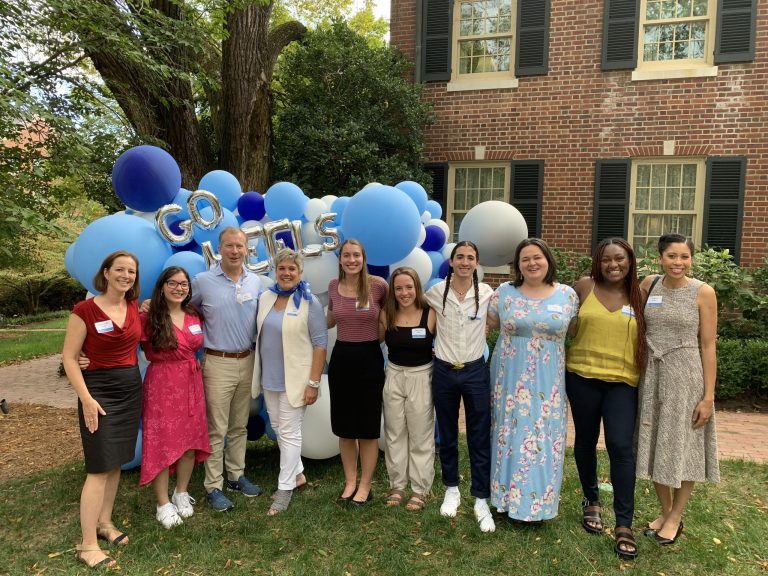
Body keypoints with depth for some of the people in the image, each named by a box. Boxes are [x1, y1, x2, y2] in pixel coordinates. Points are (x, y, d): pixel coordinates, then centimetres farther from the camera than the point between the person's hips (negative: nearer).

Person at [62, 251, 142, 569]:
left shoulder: (135, 307, 4)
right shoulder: (85, 310, -12)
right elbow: (69, 358, -11)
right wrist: (86, 398, -18)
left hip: (131, 388, 6)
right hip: (100, 390, -6)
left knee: (116, 461, 14)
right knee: (100, 466, -6)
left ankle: (104, 522, 29)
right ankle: (87, 544, 3)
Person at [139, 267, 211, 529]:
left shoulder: (194, 316, 6)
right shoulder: (149, 319, -9)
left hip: (191, 382, 5)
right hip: (161, 384, -5)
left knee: (190, 439, 11)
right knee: (162, 442, 2)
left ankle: (181, 493, 29)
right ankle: (163, 503, 16)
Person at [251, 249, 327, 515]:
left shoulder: (309, 302, -11)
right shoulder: (265, 298, 5)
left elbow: (320, 343, -12)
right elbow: (260, 334, 12)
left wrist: (314, 382, -16)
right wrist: (258, 374, 10)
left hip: (295, 379, -6)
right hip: (269, 378, 6)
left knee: (289, 433, 2)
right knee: (278, 428, 16)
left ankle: (285, 488, 15)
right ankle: (297, 474, 34)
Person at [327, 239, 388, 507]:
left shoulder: (378, 284, -10)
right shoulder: (334, 286, 2)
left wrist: (380, 332, 0)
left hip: (369, 358, -3)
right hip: (341, 358, 4)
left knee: (368, 427, 7)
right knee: (344, 425, 12)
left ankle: (365, 486, 22)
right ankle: (350, 482, 28)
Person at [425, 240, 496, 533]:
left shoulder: (486, 293, -6)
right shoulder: (436, 292, -6)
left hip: (475, 371, 0)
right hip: (444, 372, 1)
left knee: (480, 438, 4)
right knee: (447, 436, 13)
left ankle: (481, 500, 15)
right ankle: (451, 489, 31)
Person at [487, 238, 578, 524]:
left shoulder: (567, 294, 0)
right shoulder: (504, 292, -1)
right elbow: (487, 323, 10)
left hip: (548, 380, 0)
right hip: (511, 377, 0)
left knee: (544, 437, 6)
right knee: (510, 433, 7)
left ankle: (539, 499, 23)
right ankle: (508, 495, 23)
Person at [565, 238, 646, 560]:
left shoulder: (639, 295, 2)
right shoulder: (584, 287, -1)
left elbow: (650, 334, 10)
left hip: (623, 381, 0)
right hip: (582, 377, 1)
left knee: (621, 446, -10)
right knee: (586, 441, 13)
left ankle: (624, 524, 3)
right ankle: (591, 501, 36)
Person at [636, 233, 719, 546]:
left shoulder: (703, 292, -8)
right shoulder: (649, 285, 2)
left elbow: (708, 346, -7)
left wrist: (708, 396, -9)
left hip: (686, 375, -3)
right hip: (652, 374, 4)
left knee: (683, 445, 7)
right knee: (655, 444, 12)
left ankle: (676, 517, 27)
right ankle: (664, 511, 31)